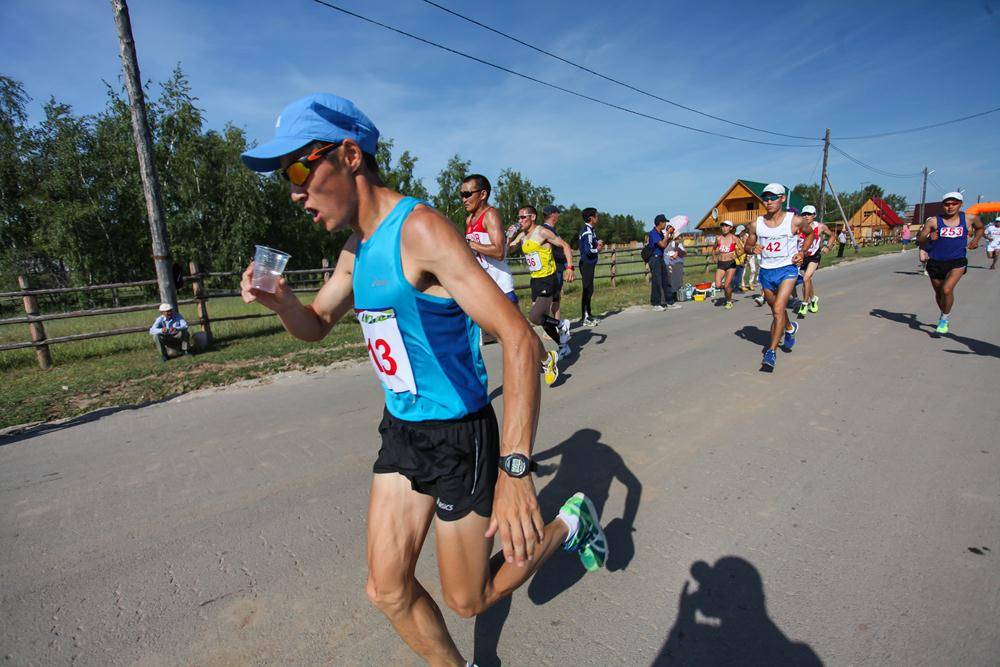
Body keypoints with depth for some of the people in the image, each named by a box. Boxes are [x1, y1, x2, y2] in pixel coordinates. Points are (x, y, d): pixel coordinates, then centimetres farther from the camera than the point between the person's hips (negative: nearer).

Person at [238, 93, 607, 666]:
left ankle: (569, 524, 32)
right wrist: (280, 300, -4)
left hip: (458, 436, -7)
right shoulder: (357, 248, 6)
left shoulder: (419, 230, -22)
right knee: (388, 592, 13)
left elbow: (521, 341, -28)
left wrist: (514, 469, -32)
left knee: (469, 600, 12)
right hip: (401, 430, 8)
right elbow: (316, 326, 19)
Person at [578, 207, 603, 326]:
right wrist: (598, 249, -7)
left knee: (588, 289, 16)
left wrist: (597, 242, 2)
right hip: (587, 264, -10)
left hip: (588, 264, 10)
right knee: (588, 290, -5)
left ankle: (588, 315, 26)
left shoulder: (589, 229, 13)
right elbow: (588, 250, -26)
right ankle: (585, 318, 0)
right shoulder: (587, 231, -18)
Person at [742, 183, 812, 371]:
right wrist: (754, 248, -12)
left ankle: (771, 352, -13)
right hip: (766, 272, 4)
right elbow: (748, 245, 11)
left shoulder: (795, 220, -8)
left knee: (778, 309, -18)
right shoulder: (757, 224, -2)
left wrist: (802, 252, -2)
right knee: (776, 310, 20)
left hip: (788, 269, -4)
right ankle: (790, 328, 54)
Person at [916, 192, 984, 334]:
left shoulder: (969, 219, 0)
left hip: (957, 262, -1)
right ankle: (944, 315, 42)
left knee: (947, 290, -20)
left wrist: (975, 240, 4)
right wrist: (929, 238, -23)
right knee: (938, 292, 15)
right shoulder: (933, 221, -6)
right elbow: (919, 240, -2)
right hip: (936, 263, 1)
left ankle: (944, 319, 0)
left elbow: (980, 228, 21)